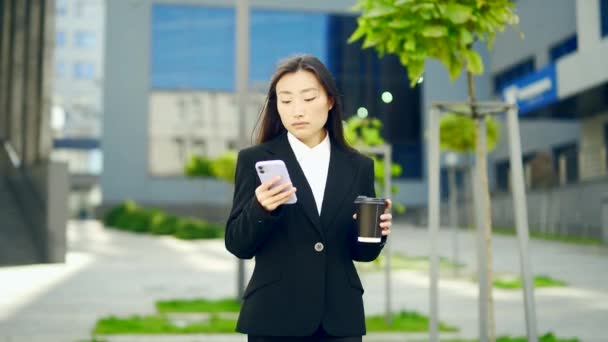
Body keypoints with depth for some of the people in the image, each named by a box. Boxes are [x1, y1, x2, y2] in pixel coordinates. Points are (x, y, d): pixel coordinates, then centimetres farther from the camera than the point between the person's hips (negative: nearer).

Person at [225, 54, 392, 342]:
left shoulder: (358, 166, 7)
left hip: (339, 319, 2)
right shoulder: (255, 160, 0)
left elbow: (361, 253, 11)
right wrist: (261, 208, -22)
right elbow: (237, 245, -4)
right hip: (275, 318, -2)